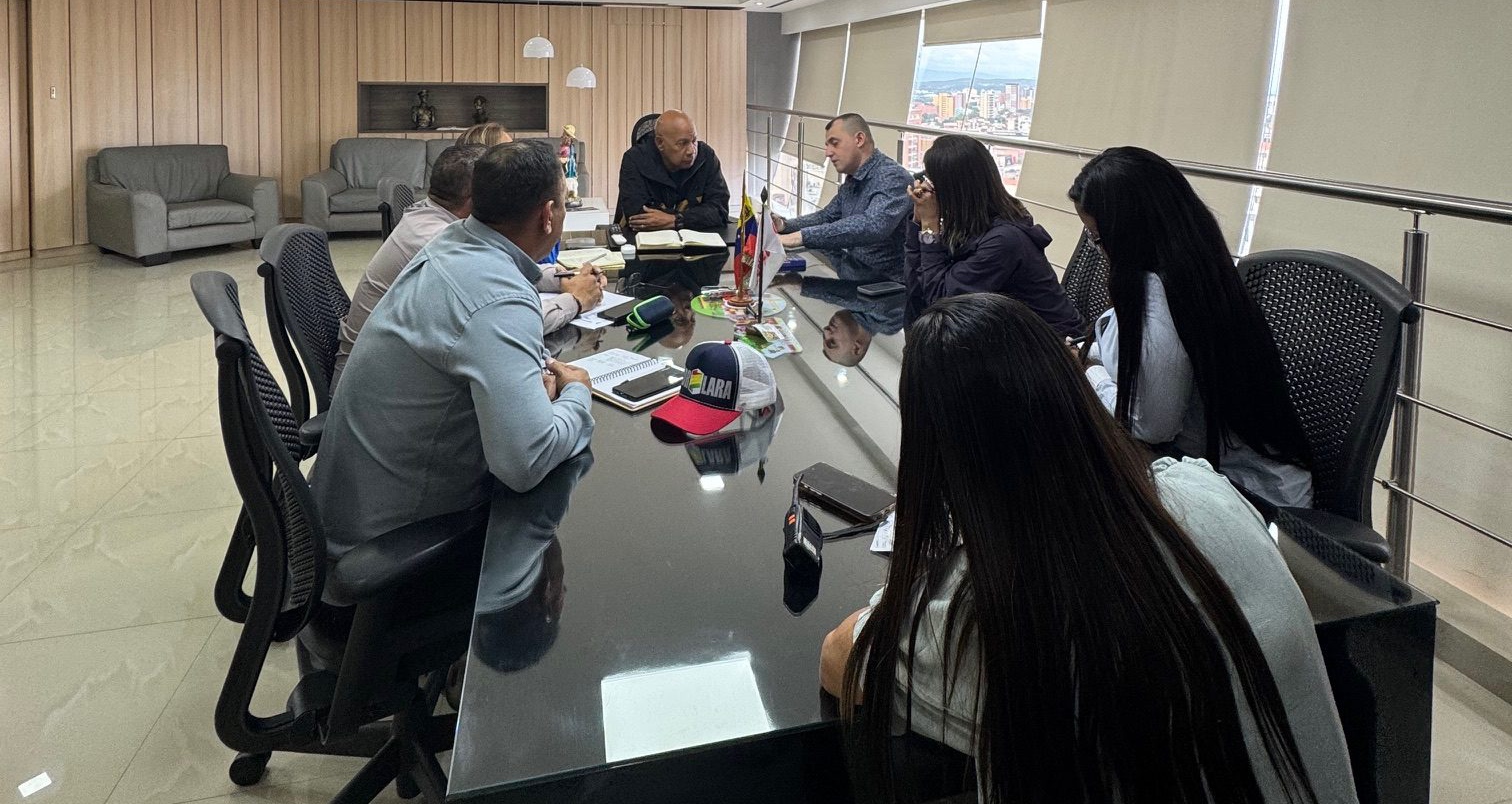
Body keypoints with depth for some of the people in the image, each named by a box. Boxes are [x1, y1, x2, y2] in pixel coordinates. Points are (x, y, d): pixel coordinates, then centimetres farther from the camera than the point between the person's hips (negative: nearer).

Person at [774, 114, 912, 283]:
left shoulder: (892, 177, -20)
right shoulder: (852, 181, 10)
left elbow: (872, 226, -37)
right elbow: (827, 216, 23)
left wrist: (803, 236, -39)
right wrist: (784, 225, 3)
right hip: (854, 273, 8)